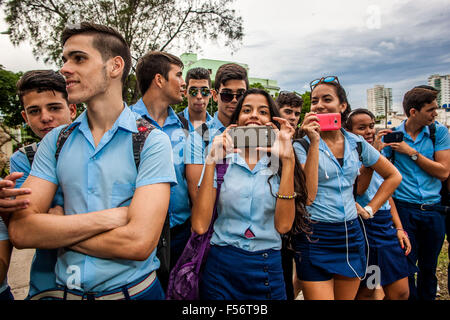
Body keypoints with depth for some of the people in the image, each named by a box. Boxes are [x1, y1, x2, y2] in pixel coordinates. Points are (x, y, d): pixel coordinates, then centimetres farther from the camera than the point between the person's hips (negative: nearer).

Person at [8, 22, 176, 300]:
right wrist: (109, 217, -20)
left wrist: (55, 230, -12)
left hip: (133, 290, -3)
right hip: (65, 290, 4)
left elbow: (139, 242, -24)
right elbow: (20, 231, -9)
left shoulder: (151, 141, -15)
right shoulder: (55, 141, -1)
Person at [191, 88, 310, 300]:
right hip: (221, 267, 0)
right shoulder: (222, 161, -2)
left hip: (268, 270, 1)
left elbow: (283, 225, -14)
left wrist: (288, 160, -16)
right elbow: (200, 225, -13)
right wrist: (211, 161, -15)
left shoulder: (278, 164, 0)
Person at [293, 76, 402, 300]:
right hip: (315, 237, -4)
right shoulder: (302, 146, -8)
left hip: (351, 234, 5)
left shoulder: (357, 144, 5)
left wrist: (370, 209, 8)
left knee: (346, 297, 17)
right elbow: (307, 195, -22)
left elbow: (393, 176, 18)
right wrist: (314, 143, -23)